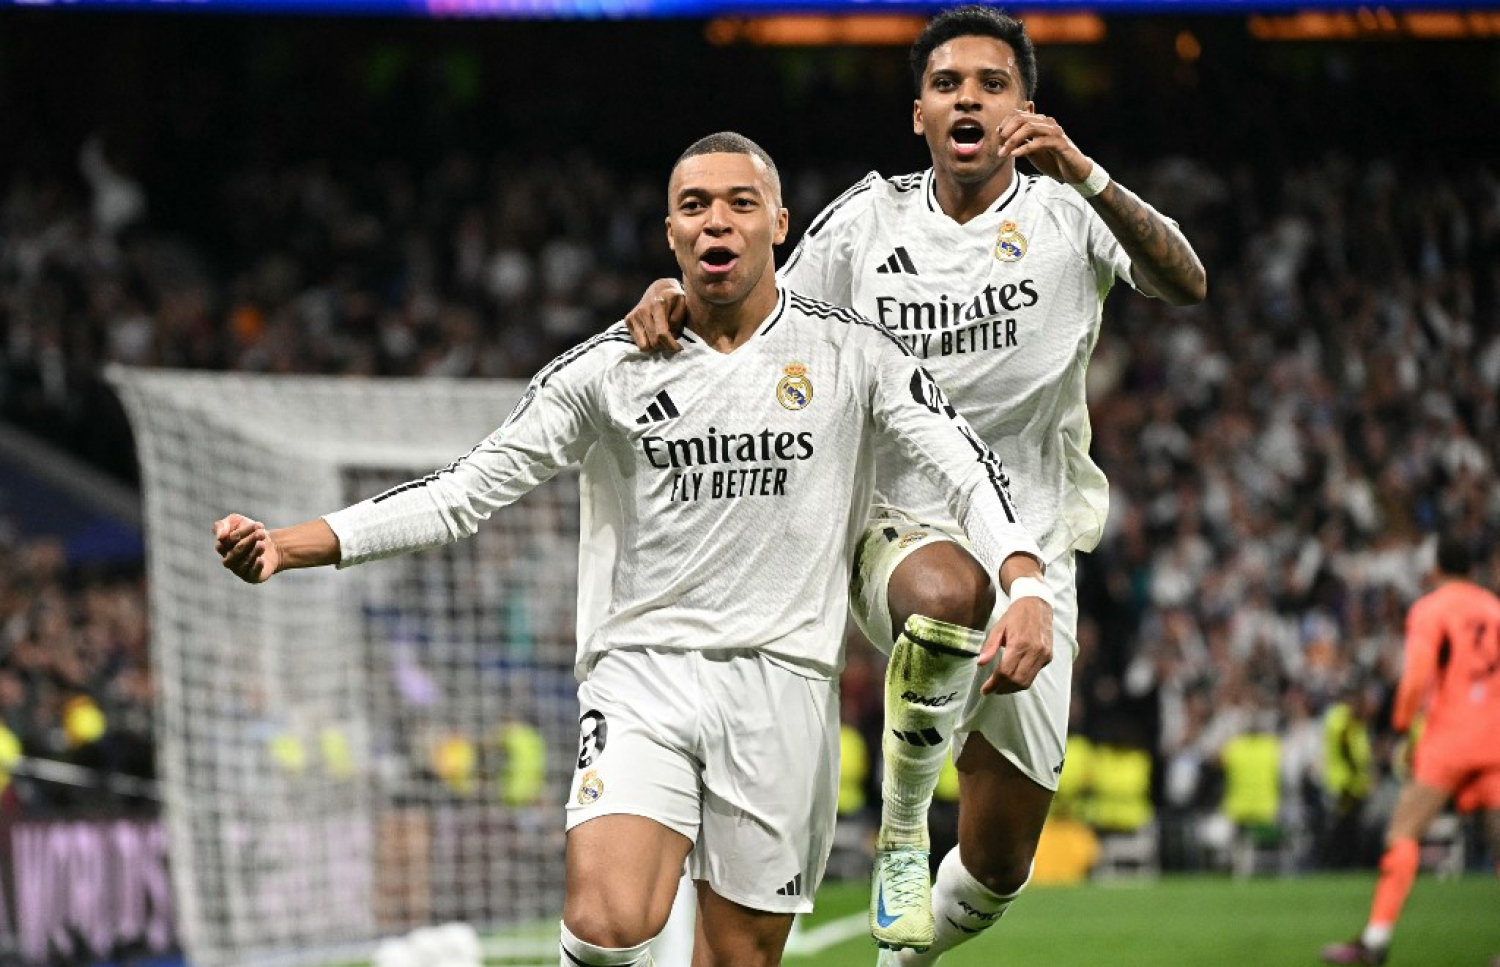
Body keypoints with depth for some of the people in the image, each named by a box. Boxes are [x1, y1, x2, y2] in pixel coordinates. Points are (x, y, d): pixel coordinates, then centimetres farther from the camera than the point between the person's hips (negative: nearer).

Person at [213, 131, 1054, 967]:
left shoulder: (852, 354, 4)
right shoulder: (607, 370, 4)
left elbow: (969, 470, 0)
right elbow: (466, 492, 4)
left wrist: (1026, 586, -20)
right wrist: (290, 545, -6)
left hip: (783, 682, 1)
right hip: (643, 674, -1)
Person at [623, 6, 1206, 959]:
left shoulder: (1065, 214, -2)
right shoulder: (870, 219, 4)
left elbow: (1186, 284, -19)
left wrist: (1084, 175, -34)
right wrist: (676, 295, -10)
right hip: (900, 532, -1)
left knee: (996, 871, 3)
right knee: (951, 592, -41)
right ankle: (902, 834, -20)